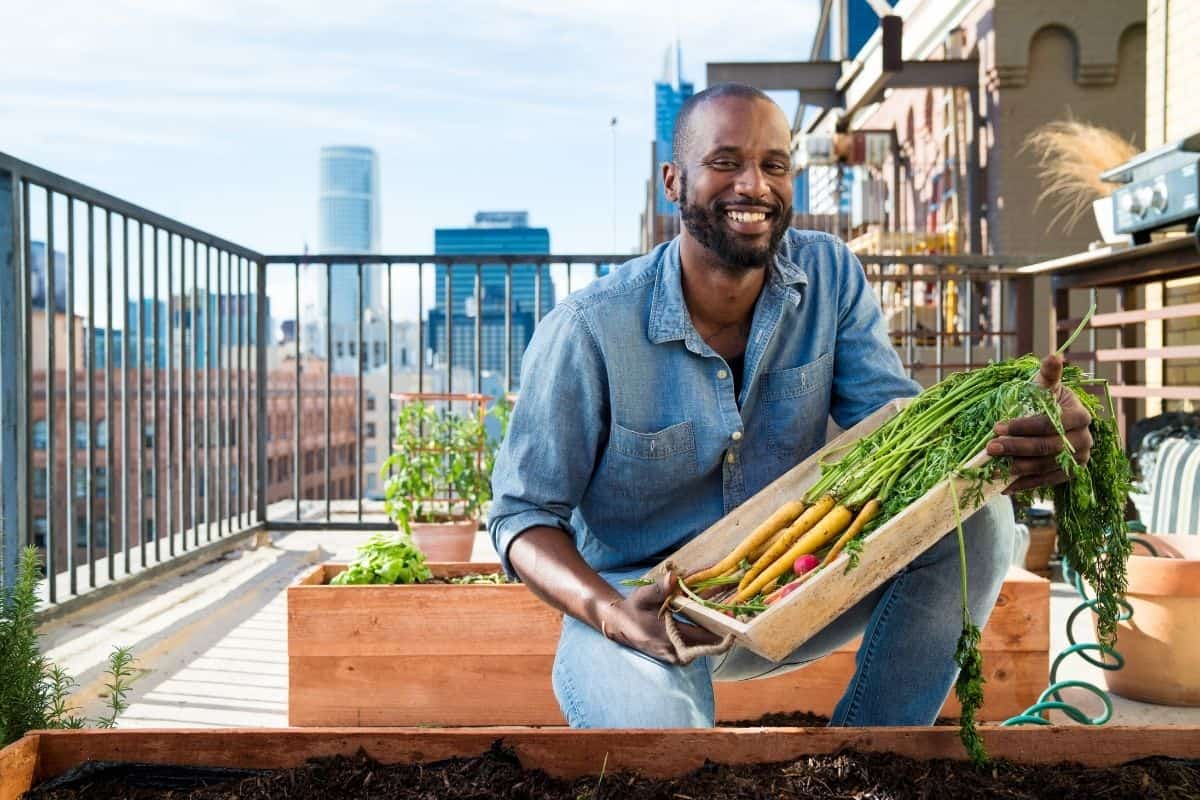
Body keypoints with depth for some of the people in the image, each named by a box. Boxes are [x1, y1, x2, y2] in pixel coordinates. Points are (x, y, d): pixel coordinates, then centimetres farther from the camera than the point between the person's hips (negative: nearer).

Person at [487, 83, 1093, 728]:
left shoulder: (831, 277, -5)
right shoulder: (587, 331, -18)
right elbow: (523, 512, -12)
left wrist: (1003, 444, -35)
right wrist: (609, 613, -33)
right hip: (645, 605, -4)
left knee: (973, 519, -16)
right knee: (646, 718, -38)